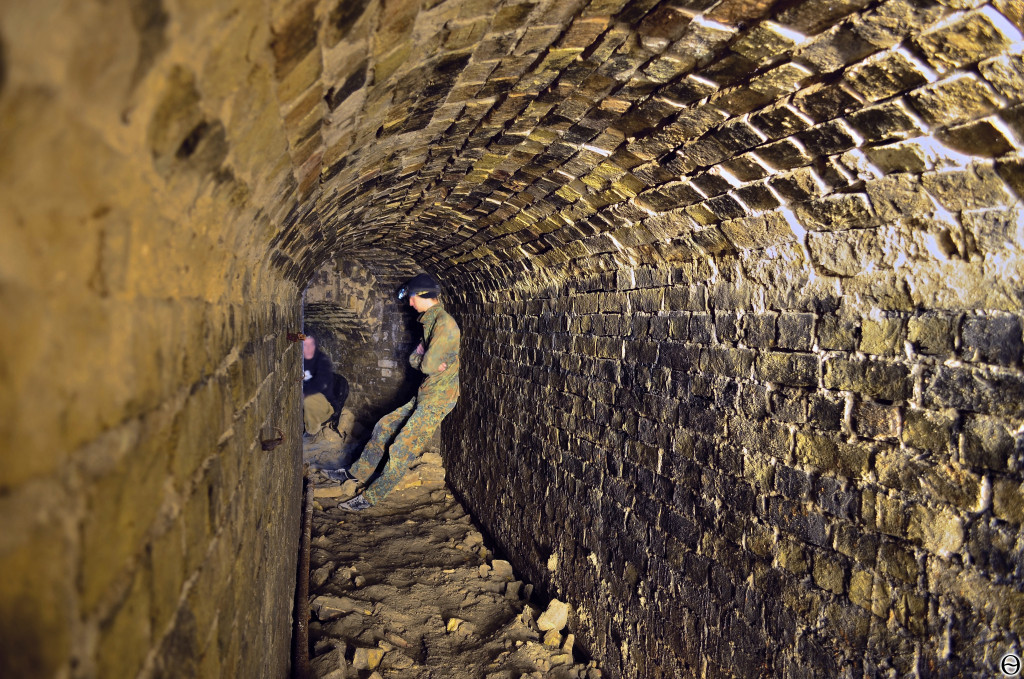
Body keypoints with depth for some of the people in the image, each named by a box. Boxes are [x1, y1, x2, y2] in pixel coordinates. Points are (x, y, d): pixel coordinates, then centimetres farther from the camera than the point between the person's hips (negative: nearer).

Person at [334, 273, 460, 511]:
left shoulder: (445, 323, -20)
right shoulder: (431, 321, 13)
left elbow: (429, 365, -24)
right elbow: (413, 359, 12)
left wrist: (425, 361, -1)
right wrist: (423, 359, -11)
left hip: (438, 399, -10)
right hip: (425, 395, 10)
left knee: (402, 449, -4)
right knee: (385, 426, 16)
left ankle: (370, 497, 8)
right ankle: (357, 473, 30)